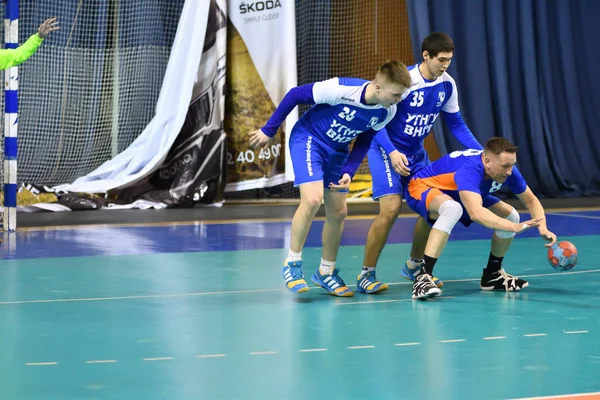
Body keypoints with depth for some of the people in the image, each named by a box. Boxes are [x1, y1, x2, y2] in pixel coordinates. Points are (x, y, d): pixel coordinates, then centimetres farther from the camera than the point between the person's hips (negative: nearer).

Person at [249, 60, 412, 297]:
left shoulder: (387, 111, -16)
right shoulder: (340, 89, -33)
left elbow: (365, 140, 2)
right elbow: (295, 95, -21)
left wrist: (349, 172, -9)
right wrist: (269, 131, -12)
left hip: (337, 151, 6)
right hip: (308, 139, -6)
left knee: (338, 212, 6)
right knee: (312, 199, -24)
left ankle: (326, 272, 25)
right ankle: (292, 264, -7)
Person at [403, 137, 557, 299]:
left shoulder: (507, 170, -19)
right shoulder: (469, 170, -41)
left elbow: (531, 200, -6)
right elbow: (476, 213, -56)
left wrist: (543, 228, -24)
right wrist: (514, 227, -61)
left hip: (457, 195, 8)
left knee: (510, 215, -6)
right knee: (453, 208, -41)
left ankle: (492, 275, 15)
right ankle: (423, 277, -40)